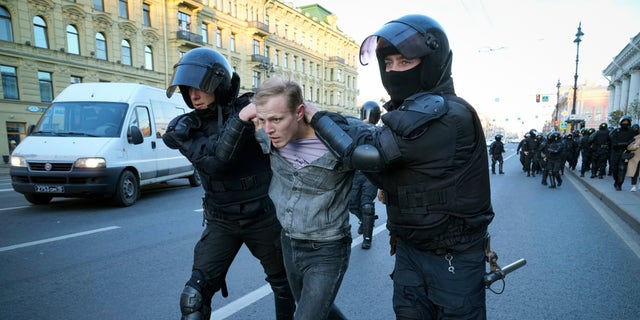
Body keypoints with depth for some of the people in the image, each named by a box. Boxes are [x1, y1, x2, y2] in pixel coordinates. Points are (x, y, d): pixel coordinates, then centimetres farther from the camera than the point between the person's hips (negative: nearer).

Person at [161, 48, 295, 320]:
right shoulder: (186, 127, -6)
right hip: (221, 221, 1)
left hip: (263, 216, -1)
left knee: (283, 282, 19)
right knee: (194, 297, -5)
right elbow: (214, 160, -23)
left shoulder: (249, 108, -11)